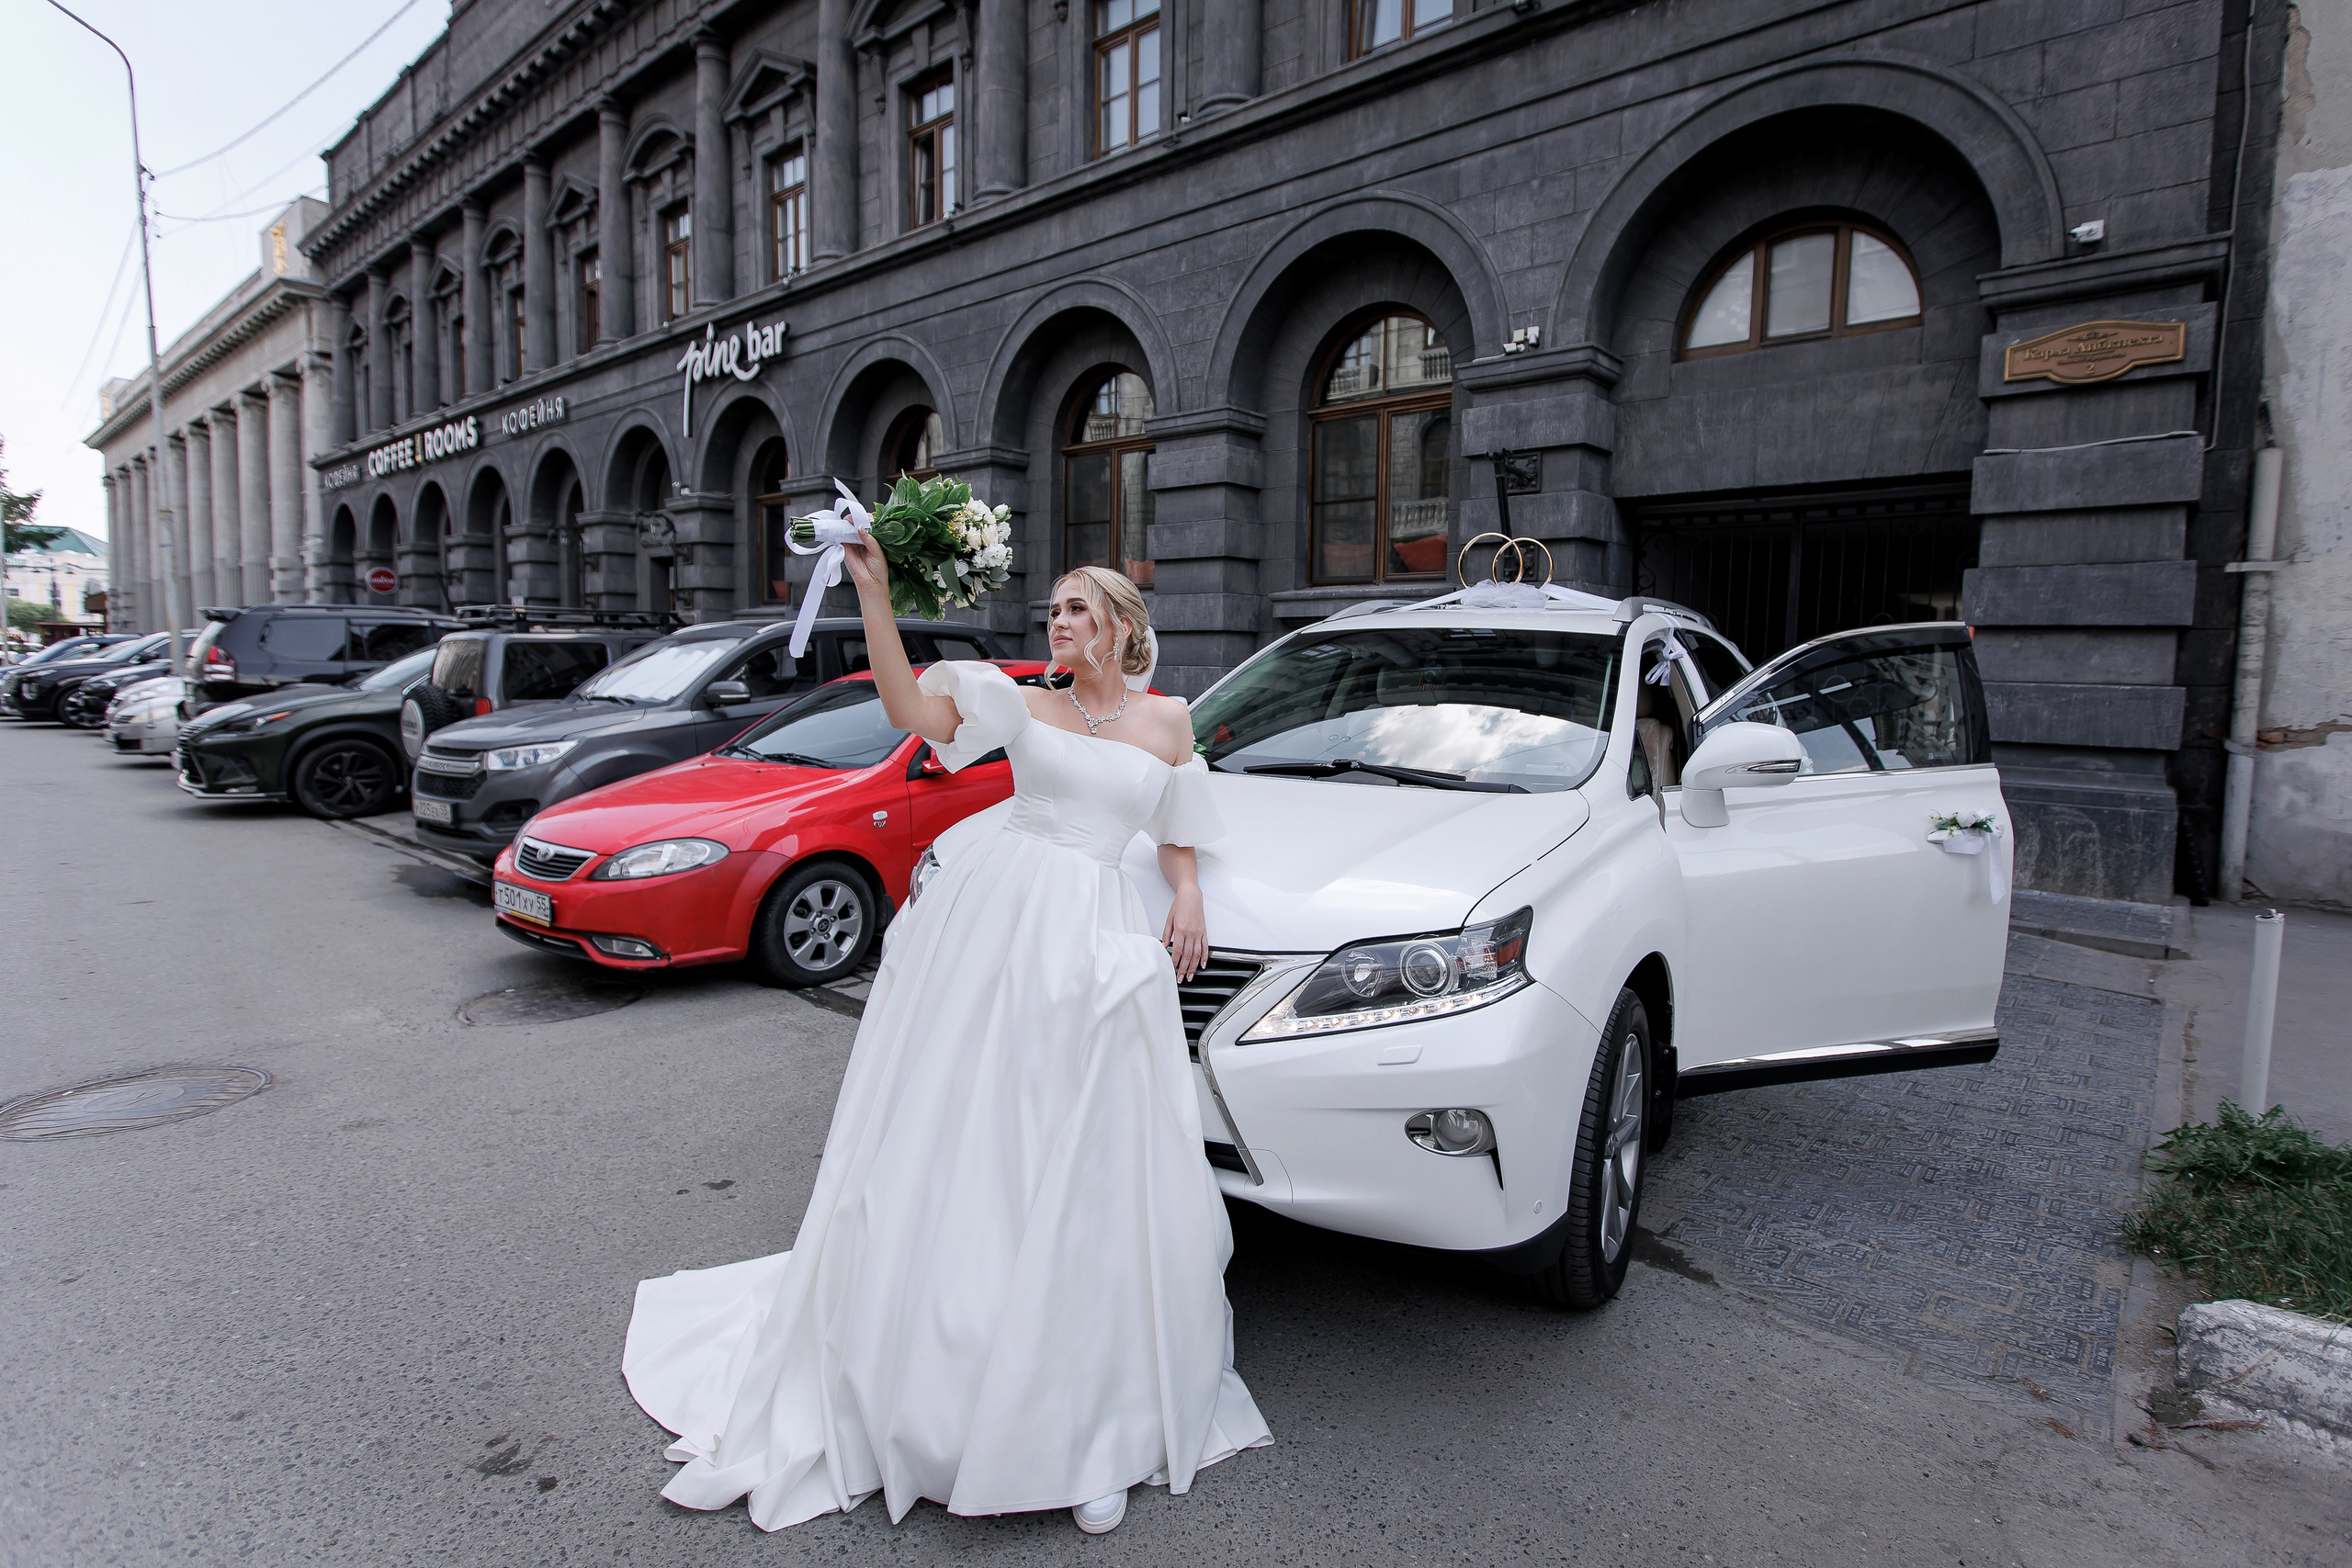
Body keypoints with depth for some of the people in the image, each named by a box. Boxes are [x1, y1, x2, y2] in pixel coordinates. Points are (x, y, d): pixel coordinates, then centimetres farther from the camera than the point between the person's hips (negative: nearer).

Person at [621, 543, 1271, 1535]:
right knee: (950, 1146, 5)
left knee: (1089, 1176, 4)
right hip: (989, 915, 0)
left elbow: (1178, 835, 23)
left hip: (1095, 939, 1)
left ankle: (1094, 1422, 21)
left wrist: (1188, 897, 4)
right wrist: (874, 595, -10)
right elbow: (913, 709, -4)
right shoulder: (1024, 705, 10)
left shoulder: (1166, 722, 15)